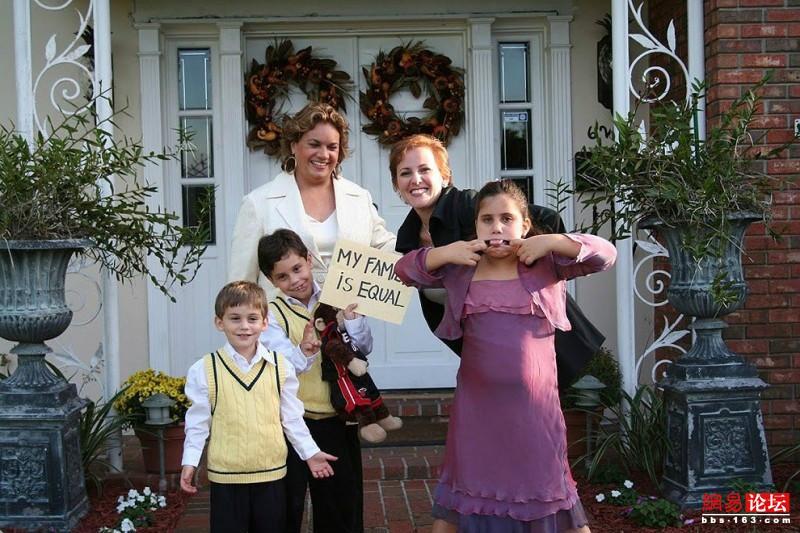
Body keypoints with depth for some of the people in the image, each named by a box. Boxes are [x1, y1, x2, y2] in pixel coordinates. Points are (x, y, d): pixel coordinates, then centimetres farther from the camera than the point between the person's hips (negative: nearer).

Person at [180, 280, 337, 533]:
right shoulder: (204, 370, -5)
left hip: (271, 472, 2)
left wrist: (310, 452, 6)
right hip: (226, 476, -2)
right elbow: (198, 422, 0)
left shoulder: (280, 366, -2)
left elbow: (291, 417, 6)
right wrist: (190, 462, -5)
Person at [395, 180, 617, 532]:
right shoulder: (461, 268, 2)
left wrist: (551, 241, -17)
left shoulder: (546, 264, -3)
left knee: (547, 486, 12)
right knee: (464, 487, 16)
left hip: (533, 403, -2)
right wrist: (445, 253, -9)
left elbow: (605, 255, -9)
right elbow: (404, 270, 6)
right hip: (476, 403, 2)